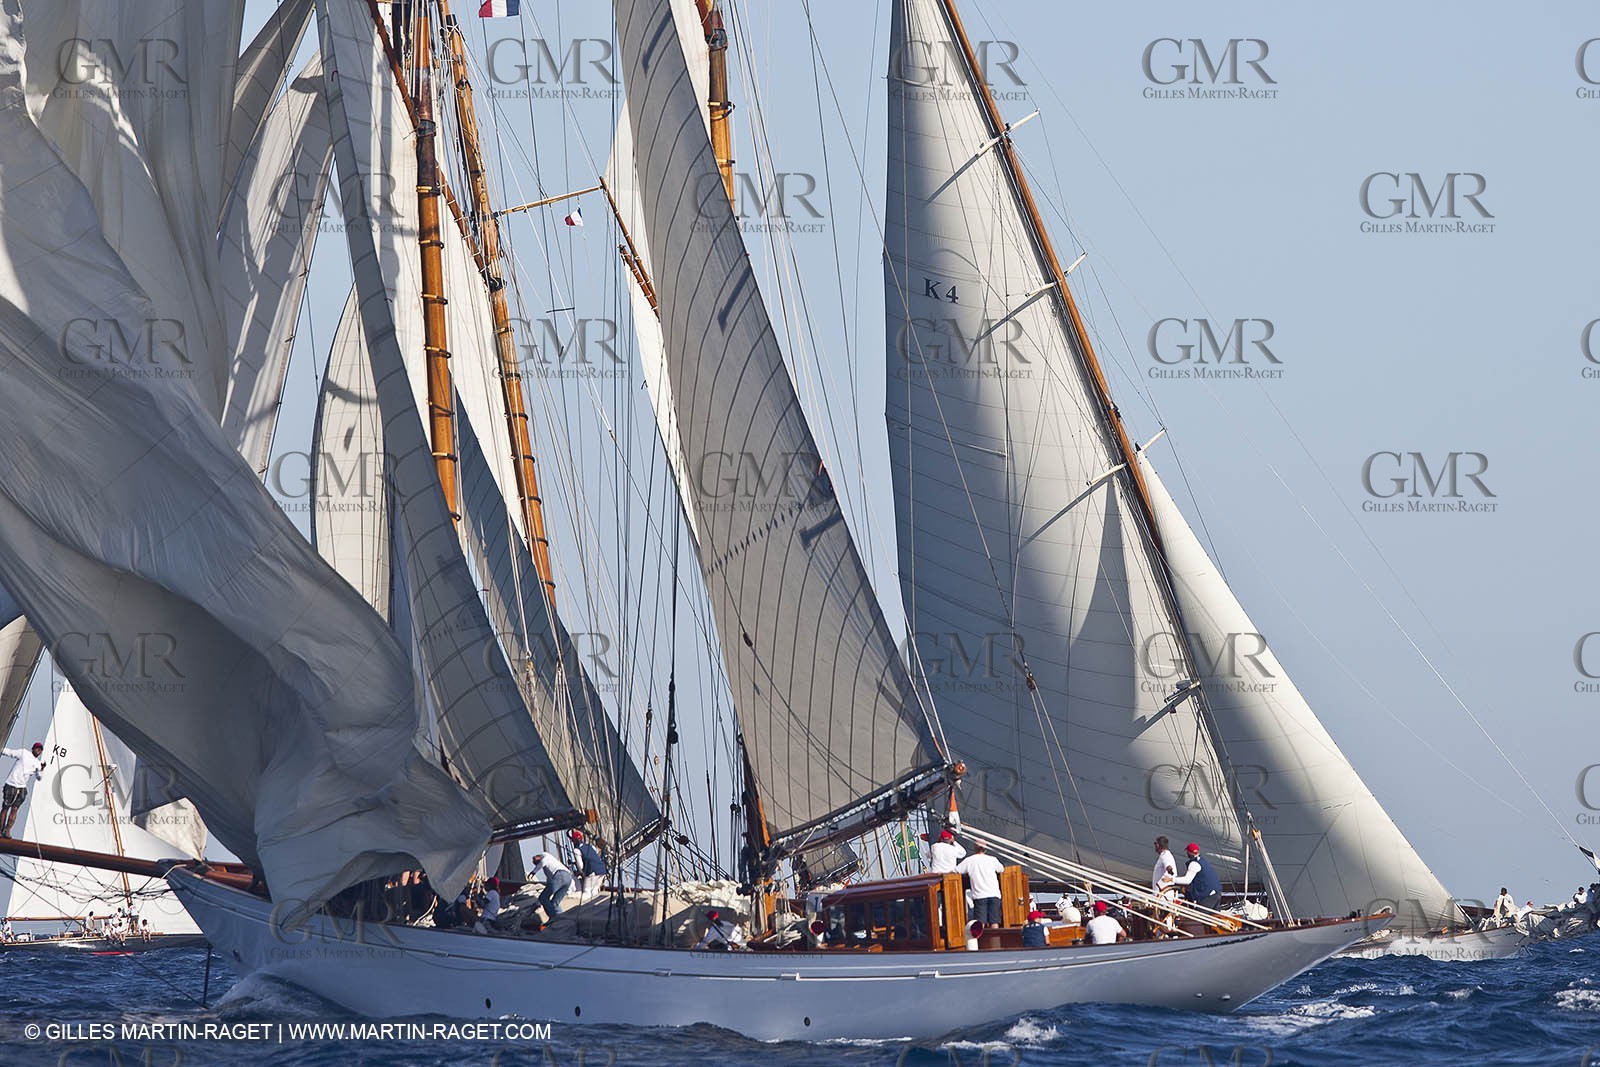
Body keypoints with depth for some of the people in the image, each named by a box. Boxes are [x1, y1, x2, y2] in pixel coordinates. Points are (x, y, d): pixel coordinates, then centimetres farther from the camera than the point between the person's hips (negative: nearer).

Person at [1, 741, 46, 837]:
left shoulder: (38, 763, 10)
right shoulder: (23, 753, 1)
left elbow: (39, 777, 10)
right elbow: (9, 752, 6)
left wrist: (42, 769, -6)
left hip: (22, 787, 3)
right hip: (11, 784, -3)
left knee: (14, 809, -4)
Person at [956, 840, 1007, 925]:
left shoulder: (969, 860, 3)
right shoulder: (992, 859, 7)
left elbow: (956, 871, 6)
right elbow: (1001, 869, 23)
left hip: (979, 896, -2)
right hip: (994, 894, 2)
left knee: (980, 923, -5)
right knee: (994, 922, 2)